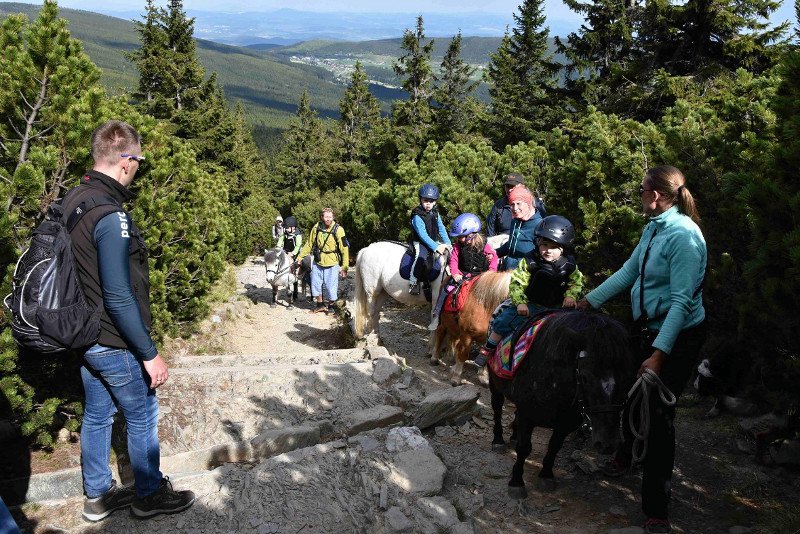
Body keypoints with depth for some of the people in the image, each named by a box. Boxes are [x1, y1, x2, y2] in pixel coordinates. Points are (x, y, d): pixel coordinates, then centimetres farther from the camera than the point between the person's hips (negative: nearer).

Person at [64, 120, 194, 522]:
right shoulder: (111, 215, -26)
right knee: (142, 417, 9)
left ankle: (98, 496, 34)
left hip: (85, 337, 9)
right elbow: (119, 297, -27)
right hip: (114, 343, -9)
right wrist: (150, 354, -20)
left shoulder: (72, 201, 3)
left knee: (96, 415, 19)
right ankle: (149, 496, 26)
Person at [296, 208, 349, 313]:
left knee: (331, 287, 1)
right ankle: (320, 305, 33)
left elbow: (345, 249, -12)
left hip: (332, 263, -4)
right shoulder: (316, 228, -2)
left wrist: (344, 267, -14)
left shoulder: (338, 230, -14)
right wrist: (299, 257, 10)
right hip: (318, 262, 4)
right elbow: (309, 244, 11)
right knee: (315, 284, 13)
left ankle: (330, 306, 25)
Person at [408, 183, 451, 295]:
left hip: (435, 241, 7)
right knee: (421, 256, -32)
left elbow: (442, 229, 8)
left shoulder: (435, 214, 9)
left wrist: (447, 243, -6)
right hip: (420, 242, -7)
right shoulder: (417, 216, -15)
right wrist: (435, 247, -28)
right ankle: (413, 283, -28)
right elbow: (423, 235, -23)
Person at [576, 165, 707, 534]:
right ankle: (626, 454, 51)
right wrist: (589, 301, 13)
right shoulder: (653, 227, 2)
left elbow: (682, 300, -27)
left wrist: (659, 354, -29)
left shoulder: (683, 235, -24)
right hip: (647, 329, 8)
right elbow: (629, 271, 11)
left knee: (658, 413, -4)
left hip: (678, 337, -8)